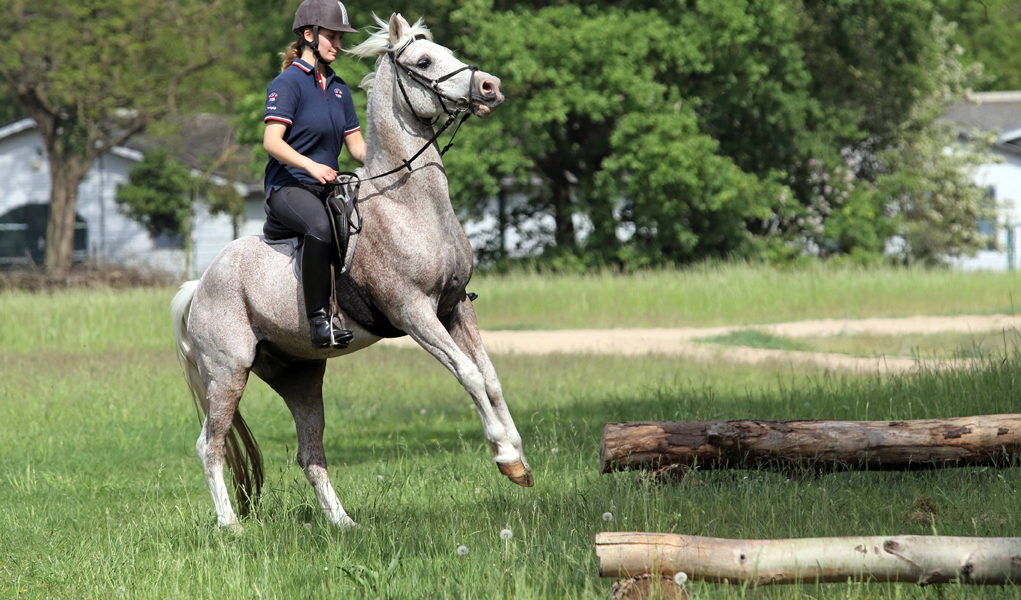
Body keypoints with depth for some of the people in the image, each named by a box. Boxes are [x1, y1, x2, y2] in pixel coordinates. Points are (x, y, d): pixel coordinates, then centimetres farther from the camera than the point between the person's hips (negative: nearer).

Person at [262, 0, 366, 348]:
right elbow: (272, 141, -16)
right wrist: (310, 166, -31)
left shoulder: (338, 88, 17)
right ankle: (319, 320, -39)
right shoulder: (288, 82, -6)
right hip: (288, 186, -9)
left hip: (327, 188, 9)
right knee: (319, 228, -37)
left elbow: (357, 146, 18)